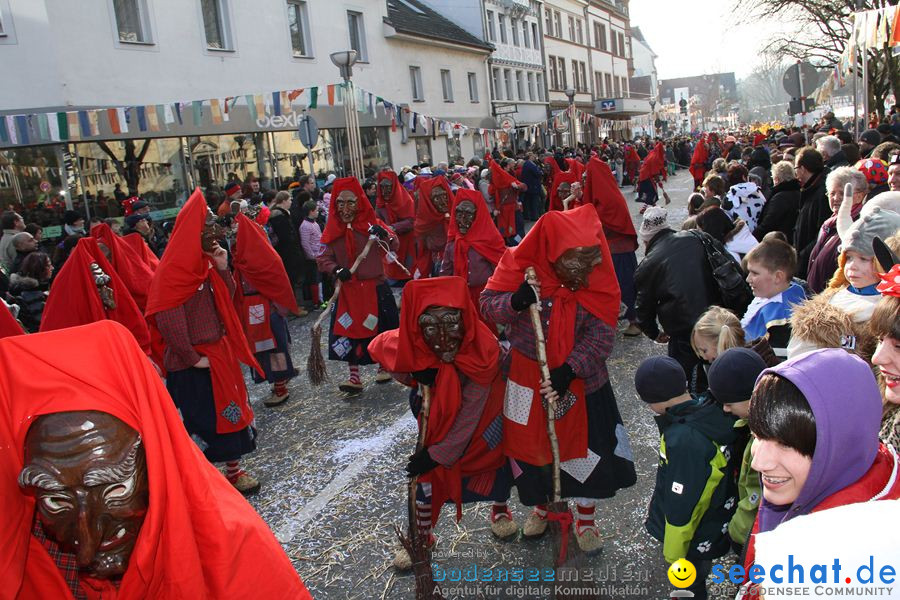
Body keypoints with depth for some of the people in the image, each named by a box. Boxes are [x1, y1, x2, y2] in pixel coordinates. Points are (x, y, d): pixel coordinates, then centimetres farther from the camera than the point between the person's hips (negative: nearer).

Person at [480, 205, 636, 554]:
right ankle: (541, 504, 47)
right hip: (526, 377, 0)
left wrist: (569, 370, -27)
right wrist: (515, 302, -34)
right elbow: (487, 304, -12)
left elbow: (601, 335, -17)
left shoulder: (599, 277, -17)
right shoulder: (521, 264, -19)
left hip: (581, 379, 0)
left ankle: (586, 518, 37)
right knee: (531, 443, 18)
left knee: (586, 447, 10)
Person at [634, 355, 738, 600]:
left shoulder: (684, 440, -37)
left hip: (695, 540, -7)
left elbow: (681, 506, -26)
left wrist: (673, 552, -14)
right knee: (696, 577, 29)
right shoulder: (710, 412, -12)